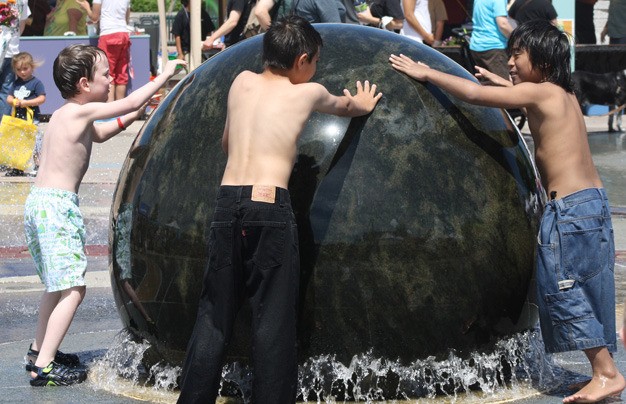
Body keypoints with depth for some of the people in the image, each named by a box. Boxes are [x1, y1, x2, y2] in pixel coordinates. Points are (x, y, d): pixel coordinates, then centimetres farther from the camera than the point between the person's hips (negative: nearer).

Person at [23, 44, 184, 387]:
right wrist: (164, 75, 2)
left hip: (39, 201, 10)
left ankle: (40, 351, 31)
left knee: (57, 284, 23)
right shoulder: (82, 111, -11)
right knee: (73, 288, -11)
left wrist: (134, 116, 27)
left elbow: (99, 134, 34)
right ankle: (43, 366, -16)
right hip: (57, 205, -10)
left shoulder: (65, 115, 16)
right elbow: (131, 102, -10)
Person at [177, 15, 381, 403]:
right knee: (273, 320, 0)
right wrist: (362, 105, 55)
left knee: (214, 314, 8)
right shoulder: (308, 93, 8)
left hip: (228, 201, 4)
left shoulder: (242, 82, 16)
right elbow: (344, 105, 32)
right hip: (271, 206, -4)